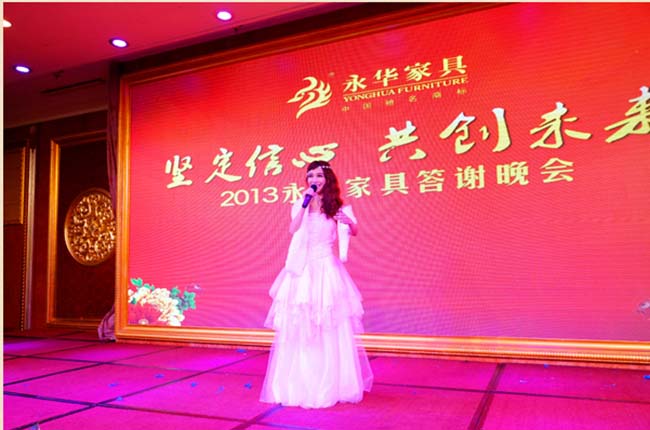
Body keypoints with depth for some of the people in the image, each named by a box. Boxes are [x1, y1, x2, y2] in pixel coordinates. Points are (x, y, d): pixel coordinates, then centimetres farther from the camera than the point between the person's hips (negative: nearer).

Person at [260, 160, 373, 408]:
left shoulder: (336, 206, 3)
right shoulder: (301, 204, 7)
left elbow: (354, 232, -2)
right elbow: (292, 230, -7)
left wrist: (349, 222, -23)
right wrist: (305, 203, -11)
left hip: (326, 268, -1)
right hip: (303, 268, 1)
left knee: (331, 328, 3)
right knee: (298, 326, 3)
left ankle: (332, 385, 17)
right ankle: (298, 384, 16)